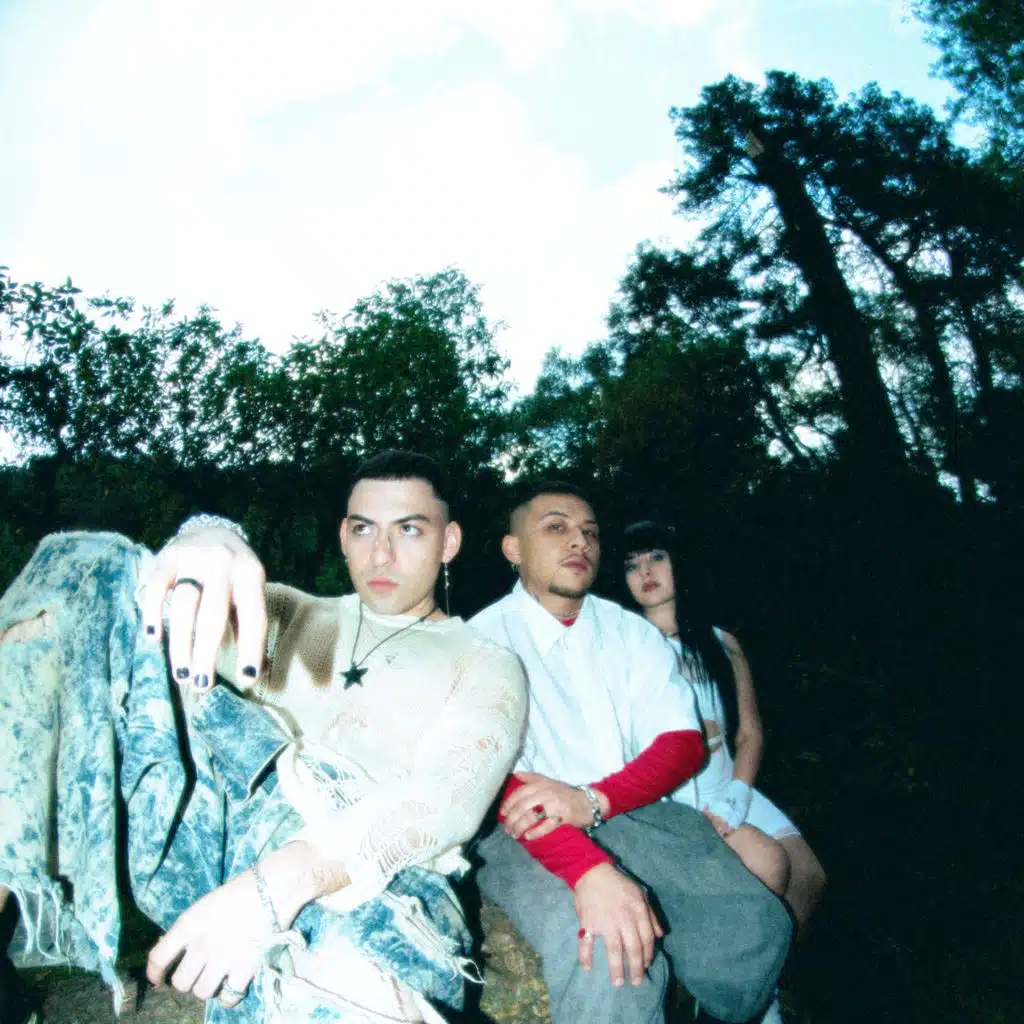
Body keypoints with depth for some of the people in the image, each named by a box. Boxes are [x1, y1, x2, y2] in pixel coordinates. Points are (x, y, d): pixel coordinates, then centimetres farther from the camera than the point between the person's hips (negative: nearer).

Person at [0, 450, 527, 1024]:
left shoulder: (486, 667, 11)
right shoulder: (293, 614, 24)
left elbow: (448, 795, -8)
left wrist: (277, 883, -25)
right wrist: (209, 539, -22)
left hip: (363, 884, -5)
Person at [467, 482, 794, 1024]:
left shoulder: (632, 631, 12)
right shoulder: (485, 636, -2)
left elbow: (683, 743, 2)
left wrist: (593, 800, -18)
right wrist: (591, 870, -30)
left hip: (638, 814, 5)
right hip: (528, 833, -5)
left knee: (756, 927, -15)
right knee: (609, 957, -32)